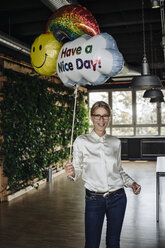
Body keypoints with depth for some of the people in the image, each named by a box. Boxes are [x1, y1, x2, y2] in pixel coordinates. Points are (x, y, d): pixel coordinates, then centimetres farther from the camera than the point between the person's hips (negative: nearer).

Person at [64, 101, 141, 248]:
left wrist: (131, 182, -2)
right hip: (94, 200, -2)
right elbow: (78, 169, -2)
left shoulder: (116, 142, 2)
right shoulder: (81, 141, -6)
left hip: (117, 198, 3)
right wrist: (72, 173, -23)